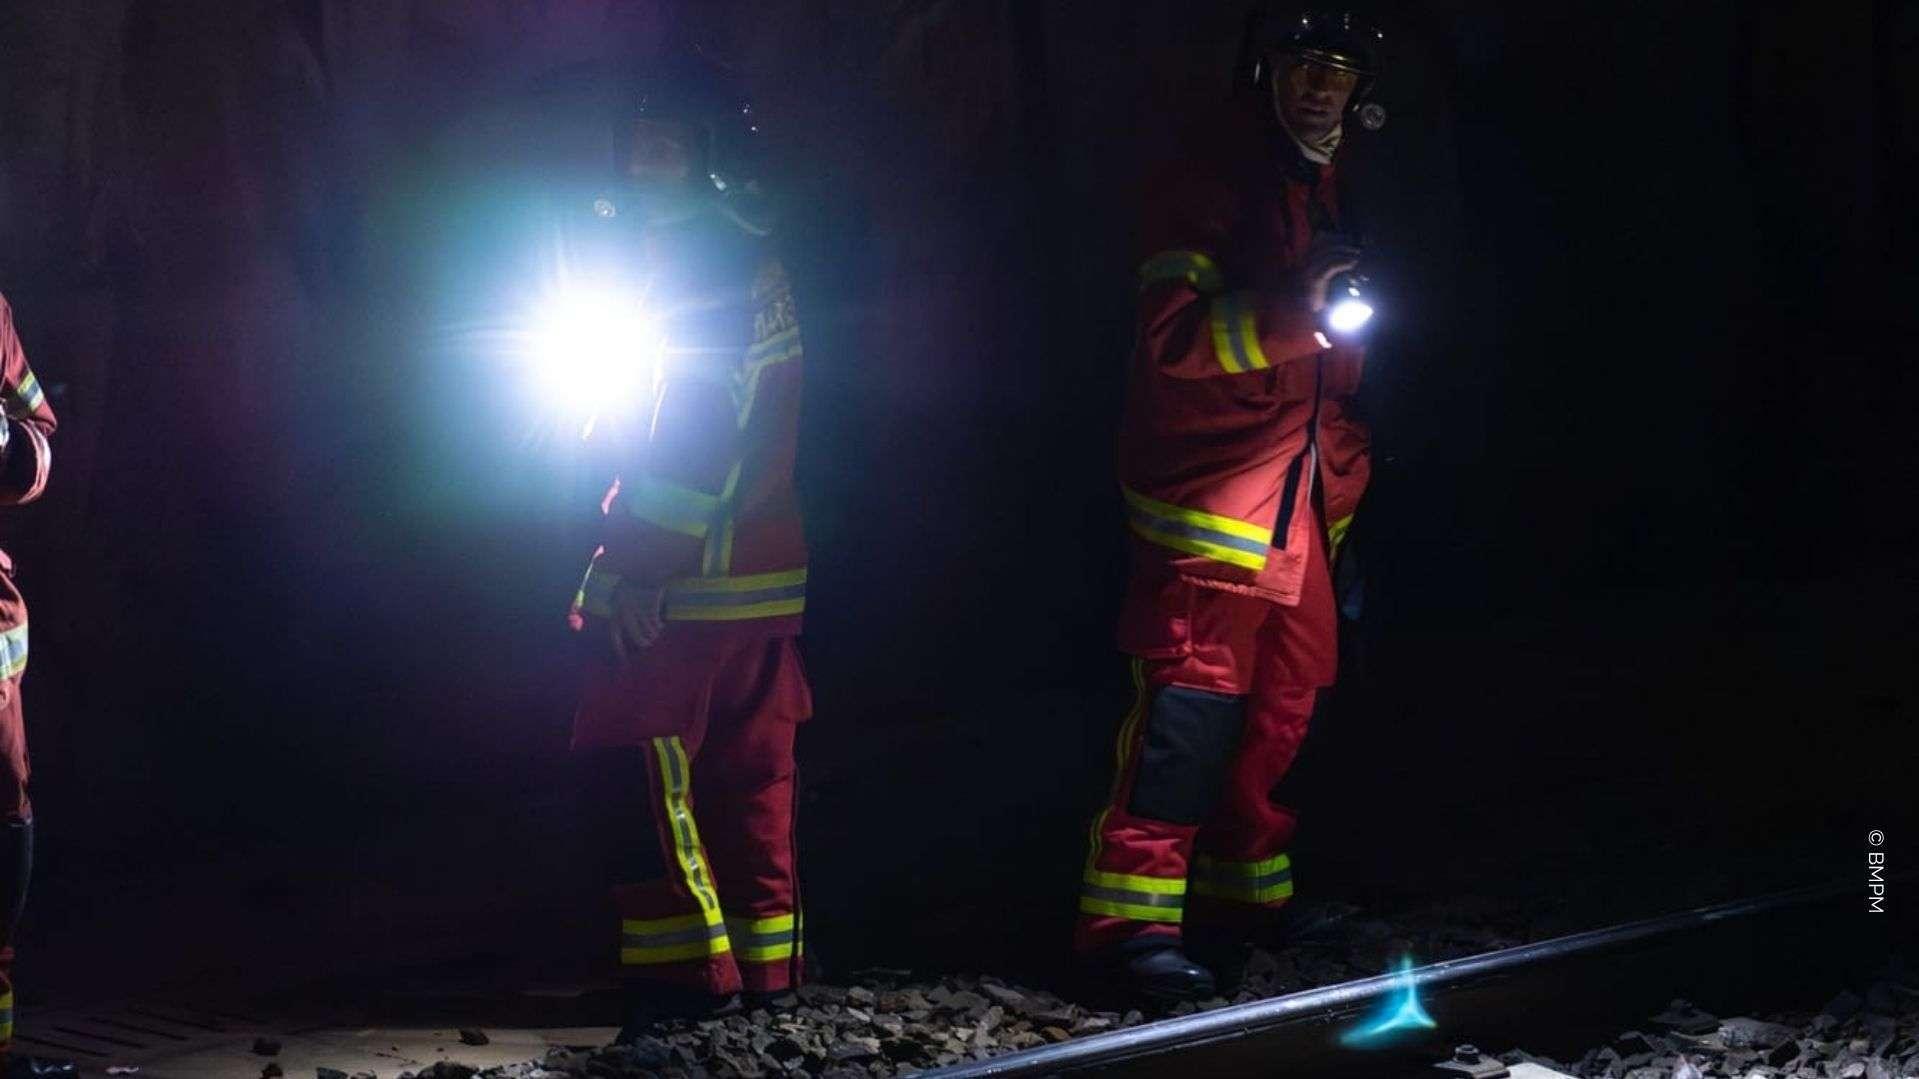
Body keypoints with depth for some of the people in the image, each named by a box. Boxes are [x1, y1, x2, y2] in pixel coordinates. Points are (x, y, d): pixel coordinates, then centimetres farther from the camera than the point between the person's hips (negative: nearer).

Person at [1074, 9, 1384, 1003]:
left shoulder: (1324, 201, 20)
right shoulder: (1208, 189, -6)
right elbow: (1175, 335, -17)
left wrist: (1344, 500, 29)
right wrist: (1293, 313, -30)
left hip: (1302, 516, 8)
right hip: (1210, 510, -8)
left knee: (1280, 713, 8)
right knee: (1190, 708, -14)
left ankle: (1238, 901, 18)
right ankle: (1132, 921, -13)